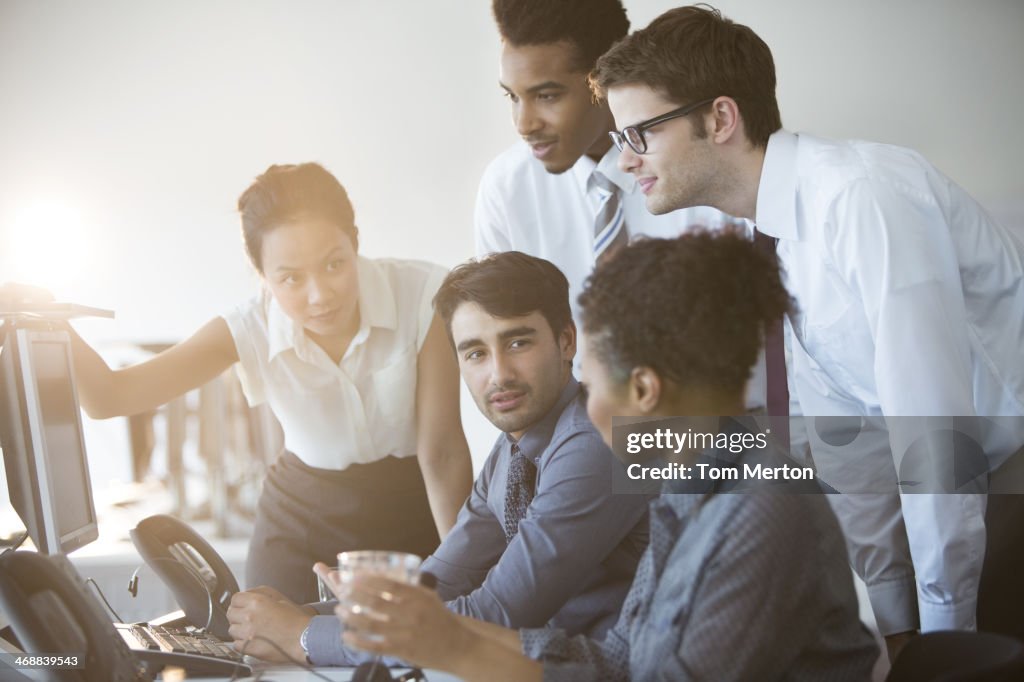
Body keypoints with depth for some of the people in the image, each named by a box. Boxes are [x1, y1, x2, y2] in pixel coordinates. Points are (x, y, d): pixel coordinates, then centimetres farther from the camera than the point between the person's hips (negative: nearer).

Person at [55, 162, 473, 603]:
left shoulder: (421, 294, -23)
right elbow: (109, 395, -17)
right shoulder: (250, 330, -16)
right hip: (303, 521, 1)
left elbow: (442, 453, -19)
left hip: (417, 514, -1)